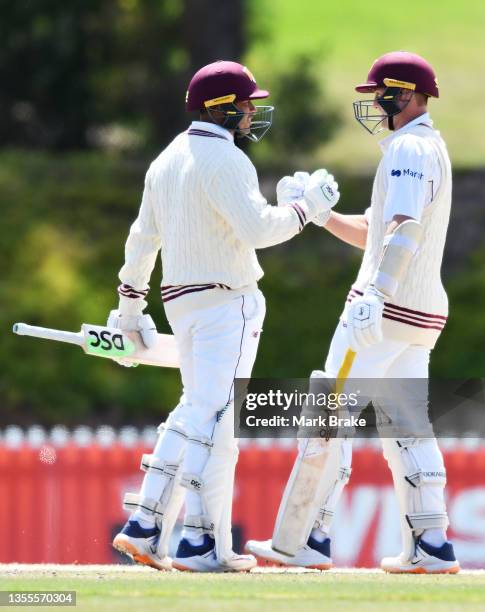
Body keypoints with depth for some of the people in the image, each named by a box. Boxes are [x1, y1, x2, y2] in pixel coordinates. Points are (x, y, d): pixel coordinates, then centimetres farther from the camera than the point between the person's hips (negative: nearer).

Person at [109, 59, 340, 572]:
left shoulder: (167, 159, 14)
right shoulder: (226, 161, -14)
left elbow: (143, 237, 19)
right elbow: (257, 228, -25)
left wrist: (130, 308, 24)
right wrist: (307, 206, -10)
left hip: (179, 299, 9)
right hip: (226, 299, -9)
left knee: (195, 410, 16)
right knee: (214, 417, -8)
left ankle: (145, 527, 11)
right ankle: (202, 544, -8)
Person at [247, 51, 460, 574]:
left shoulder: (409, 148, -11)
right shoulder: (428, 149, 22)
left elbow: (405, 228, -26)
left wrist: (375, 295, -36)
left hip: (386, 305, -10)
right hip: (422, 312, 10)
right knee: (405, 423, 11)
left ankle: (308, 540, -8)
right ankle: (430, 546, 6)